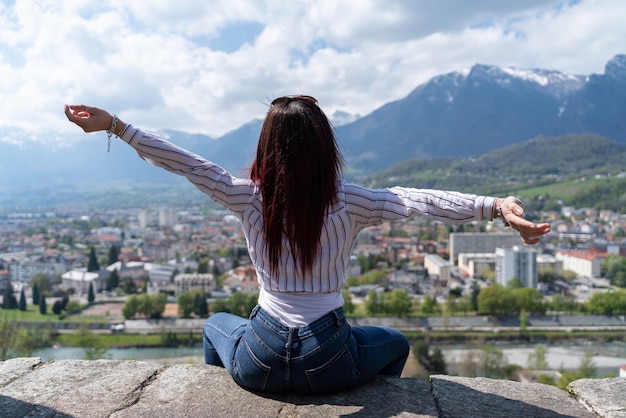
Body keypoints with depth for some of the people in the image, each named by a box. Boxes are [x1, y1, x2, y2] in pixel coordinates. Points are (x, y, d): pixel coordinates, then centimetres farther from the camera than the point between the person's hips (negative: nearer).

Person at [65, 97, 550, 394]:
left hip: (260, 363, 2)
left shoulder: (248, 196, -9)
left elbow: (186, 163, -6)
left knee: (216, 324, 37)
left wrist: (114, 125, 0)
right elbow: (416, 199, -21)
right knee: (396, 343, 31)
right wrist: (496, 205, -31)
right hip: (328, 364, -1)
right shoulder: (348, 202, -12)